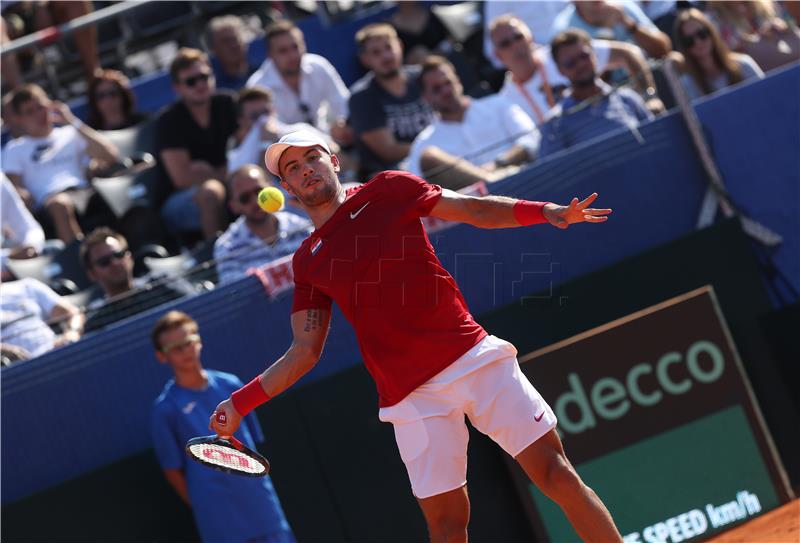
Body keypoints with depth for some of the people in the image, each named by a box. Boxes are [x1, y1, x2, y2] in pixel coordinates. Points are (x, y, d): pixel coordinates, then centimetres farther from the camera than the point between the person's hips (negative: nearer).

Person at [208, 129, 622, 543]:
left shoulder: (387, 190, 9)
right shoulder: (307, 261, 14)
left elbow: (476, 210, 8)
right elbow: (305, 351, 15)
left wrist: (545, 210, -9)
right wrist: (241, 403, 7)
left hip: (472, 355, -1)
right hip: (410, 396, 2)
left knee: (554, 472, -7)